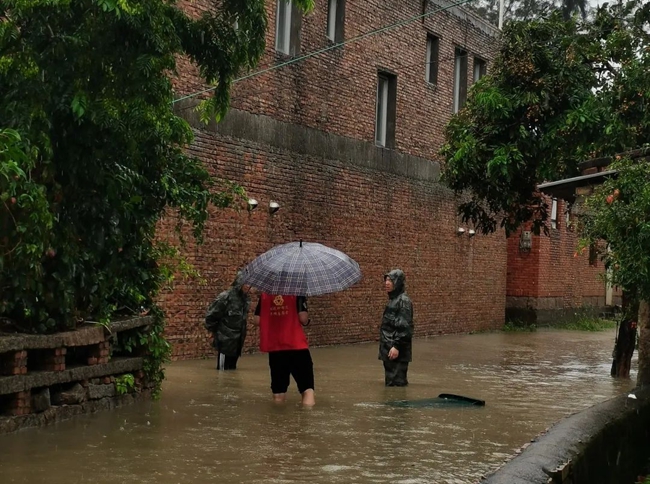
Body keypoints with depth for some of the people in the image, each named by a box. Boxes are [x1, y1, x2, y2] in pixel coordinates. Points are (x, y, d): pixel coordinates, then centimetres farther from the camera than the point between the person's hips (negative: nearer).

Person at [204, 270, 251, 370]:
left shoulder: (245, 298, 5)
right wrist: (216, 331, -2)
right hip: (226, 342, -7)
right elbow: (210, 315, -11)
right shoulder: (226, 297, -16)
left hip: (237, 342, 7)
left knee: (232, 369, 13)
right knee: (223, 369, 0)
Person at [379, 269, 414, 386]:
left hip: (397, 350, -9)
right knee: (390, 381, 12)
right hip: (388, 347, 9)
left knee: (396, 381, -8)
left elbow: (405, 326, -18)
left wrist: (397, 346, -22)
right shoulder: (392, 299, 15)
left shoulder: (403, 300, -12)